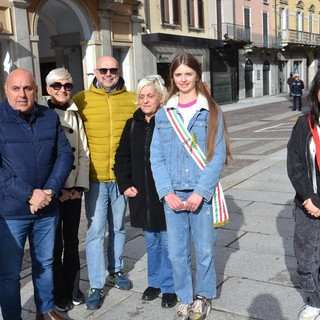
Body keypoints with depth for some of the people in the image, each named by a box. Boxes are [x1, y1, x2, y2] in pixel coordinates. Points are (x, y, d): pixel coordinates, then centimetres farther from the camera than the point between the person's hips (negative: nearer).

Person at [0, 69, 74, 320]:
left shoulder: (50, 117, 3)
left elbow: (65, 154, 1)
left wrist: (50, 191, -12)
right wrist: (29, 194, -20)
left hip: (48, 209, 4)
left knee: (45, 263, 20)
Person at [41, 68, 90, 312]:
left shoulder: (75, 116, 9)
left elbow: (83, 153, 7)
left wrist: (80, 186, -3)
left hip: (73, 191, 4)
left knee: (72, 241, 12)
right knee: (55, 244, 5)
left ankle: (73, 288, 27)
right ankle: (59, 294, 20)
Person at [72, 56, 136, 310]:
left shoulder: (132, 100, 1)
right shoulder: (81, 100, -3)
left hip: (122, 176, 2)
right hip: (95, 177, -2)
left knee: (118, 227, 17)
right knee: (95, 231, 0)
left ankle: (115, 271, 36)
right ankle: (96, 286, 13)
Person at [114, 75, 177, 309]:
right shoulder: (133, 124, 7)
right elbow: (122, 157, 13)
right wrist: (125, 184, 4)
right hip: (142, 195, 5)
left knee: (168, 241, 6)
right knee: (151, 241, 18)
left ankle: (169, 287, 22)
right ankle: (155, 282, 34)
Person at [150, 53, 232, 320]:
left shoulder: (211, 112, -1)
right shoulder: (163, 115, 7)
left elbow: (218, 155, -6)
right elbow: (156, 157, 3)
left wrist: (200, 191, -14)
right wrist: (167, 192, -8)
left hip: (203, 193, -2)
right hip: (173, 194, 2)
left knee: (205, 250, 8)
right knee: (177, 252, 8)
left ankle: (203, 297, 32)